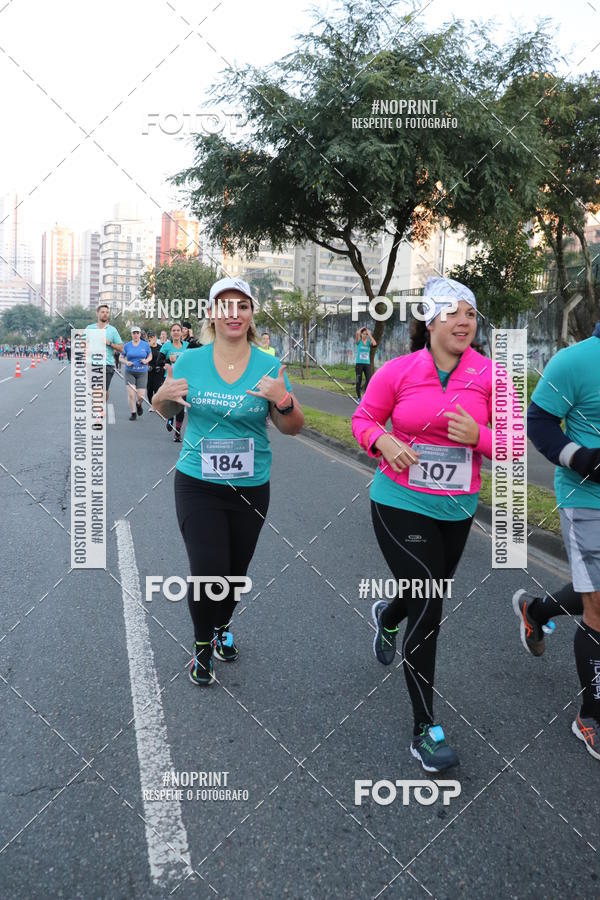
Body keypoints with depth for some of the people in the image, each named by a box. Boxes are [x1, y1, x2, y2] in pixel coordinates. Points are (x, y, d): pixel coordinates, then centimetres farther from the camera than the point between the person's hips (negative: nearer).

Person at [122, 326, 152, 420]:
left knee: (141, 396, -5)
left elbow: (150, 356, 13)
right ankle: (133, 412, 8)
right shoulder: (127, 345, 3)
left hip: (142, 373, 0)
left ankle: (139, 405, 31)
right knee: (131, 394, -10)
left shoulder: (146, 345, 3)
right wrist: (126, 362, -10)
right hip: (130, 373, 0)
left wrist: (146, 361, -8)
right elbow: (121, 358, 10)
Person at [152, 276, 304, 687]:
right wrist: (163, 397, -13)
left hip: (252, 487, 1)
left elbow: (293, 428, -2)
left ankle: (223, 627, 46)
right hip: (198, 485, -1)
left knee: (236, 572, 15)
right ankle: (203, 646, 19)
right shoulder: (189, 361, -4)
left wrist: (283, 400, -22)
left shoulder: (269, 367, -5)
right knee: (209, 571, -9)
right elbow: (166, 411, 10)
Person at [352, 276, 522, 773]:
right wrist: (383, 441, -18)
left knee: (428, 596, 23)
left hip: (456, 509, 4)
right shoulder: (397, 372, -9)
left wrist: (478, 436, -23)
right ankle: (425, 730, 6)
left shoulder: (490, 376, -7)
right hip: (401, 504, -3)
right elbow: (364, 418, 3)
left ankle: (387, 615, 63)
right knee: (428, 609, -10)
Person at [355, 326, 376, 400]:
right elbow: (357, 333, -17)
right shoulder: (359, 341, 2)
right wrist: (362, 328, 0)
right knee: (359, 381, 1)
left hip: (367, 364, 2)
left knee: (368, 380, -8)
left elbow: (375, 344, -15)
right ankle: (358, 397, 9)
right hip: (359, 363, -2)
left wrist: (370, 335, -7)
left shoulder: (369, 342, 6)